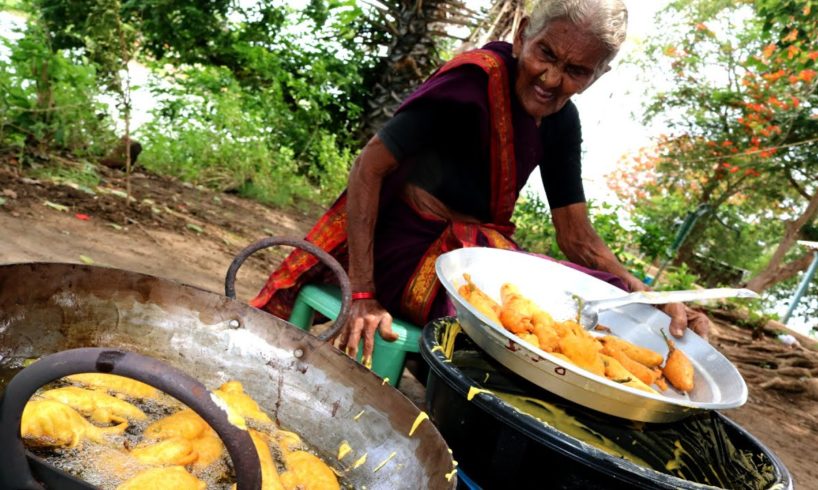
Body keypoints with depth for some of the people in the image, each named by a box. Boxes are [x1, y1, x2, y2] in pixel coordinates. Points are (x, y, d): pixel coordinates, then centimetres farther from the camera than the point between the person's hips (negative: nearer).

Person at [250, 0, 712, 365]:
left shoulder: (562, 121, 3)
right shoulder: (479, 79, -19)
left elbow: (578, 237, 2)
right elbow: (369, 168, -21)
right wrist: (362, 297, -27)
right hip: (411, 250, -6)